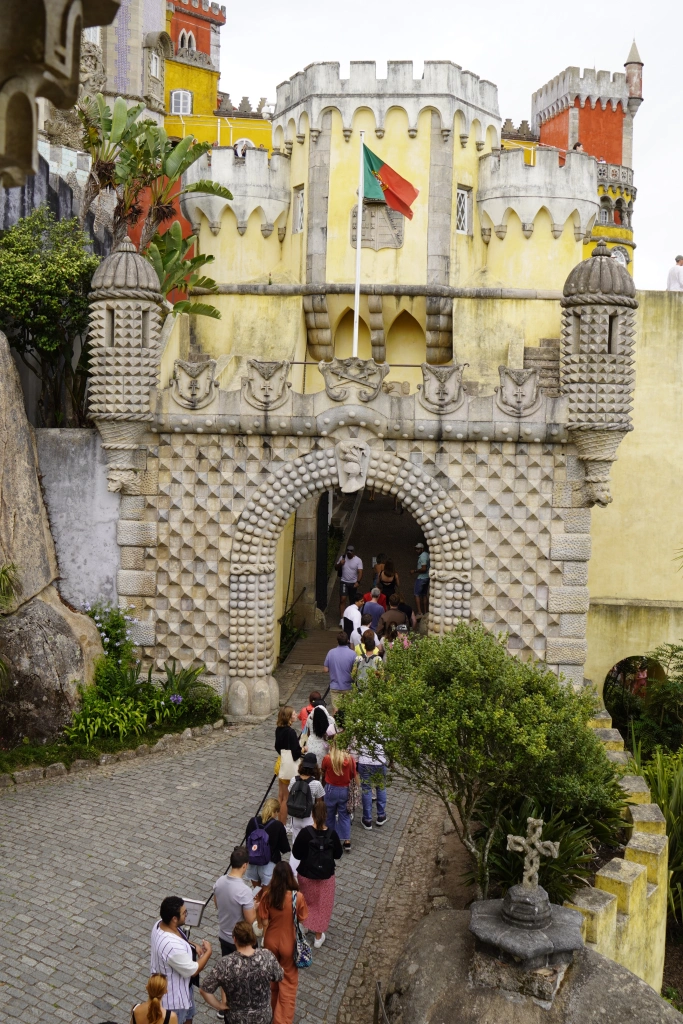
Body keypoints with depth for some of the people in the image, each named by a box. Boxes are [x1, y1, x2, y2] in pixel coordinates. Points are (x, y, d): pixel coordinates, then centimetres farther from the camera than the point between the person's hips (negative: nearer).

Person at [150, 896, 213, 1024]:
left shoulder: (160, 924, -14)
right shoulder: (173, 947, -42)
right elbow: (193, 971, -27)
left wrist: (194, 945, -6)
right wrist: (208, 951, -14)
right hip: (173, 993, -9)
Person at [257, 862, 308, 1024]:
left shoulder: (267, 895, -20)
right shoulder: (298, 897, -25)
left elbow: (264, 922, -12)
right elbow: (301, 919, -10)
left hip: (271, 941, 2)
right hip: (288, 943, -2)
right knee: (288, 982, 17)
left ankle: (272, 1010, 48)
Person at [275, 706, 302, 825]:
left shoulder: (278, 729, 1)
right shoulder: (290, 732, -22)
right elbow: (296, 752, -20)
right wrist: (303, 749, -2)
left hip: (282, 763, 8)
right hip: (290, 765, -8)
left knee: (281, 796, 17)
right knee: (286, 798, 4)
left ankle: (280, 821, 28)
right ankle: (283, 824, 12)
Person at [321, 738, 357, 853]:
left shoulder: (327, 758, -15)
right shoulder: (350, 759, -14)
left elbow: (323, 773, 2)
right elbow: (353, 775, -1)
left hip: (330, 789, 0)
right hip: (345, 790, 0)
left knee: (329, 814, 16)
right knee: (344, 815, 11)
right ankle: (347, 841, 9)